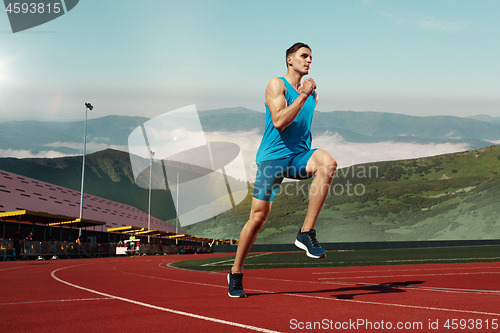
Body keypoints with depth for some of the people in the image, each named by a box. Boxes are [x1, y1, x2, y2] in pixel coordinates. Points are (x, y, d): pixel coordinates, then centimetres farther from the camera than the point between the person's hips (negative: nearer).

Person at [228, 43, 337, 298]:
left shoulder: (311, 92, 17)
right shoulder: (277, 85, -2)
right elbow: (278, 121, -18)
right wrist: (303, 95, -18)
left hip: (299, 155, 5)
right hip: (273, 156, -4)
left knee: (328, 162, -30)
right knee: (258, 217, -4)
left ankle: (306, 233, -24)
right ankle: (236, 273, 15)